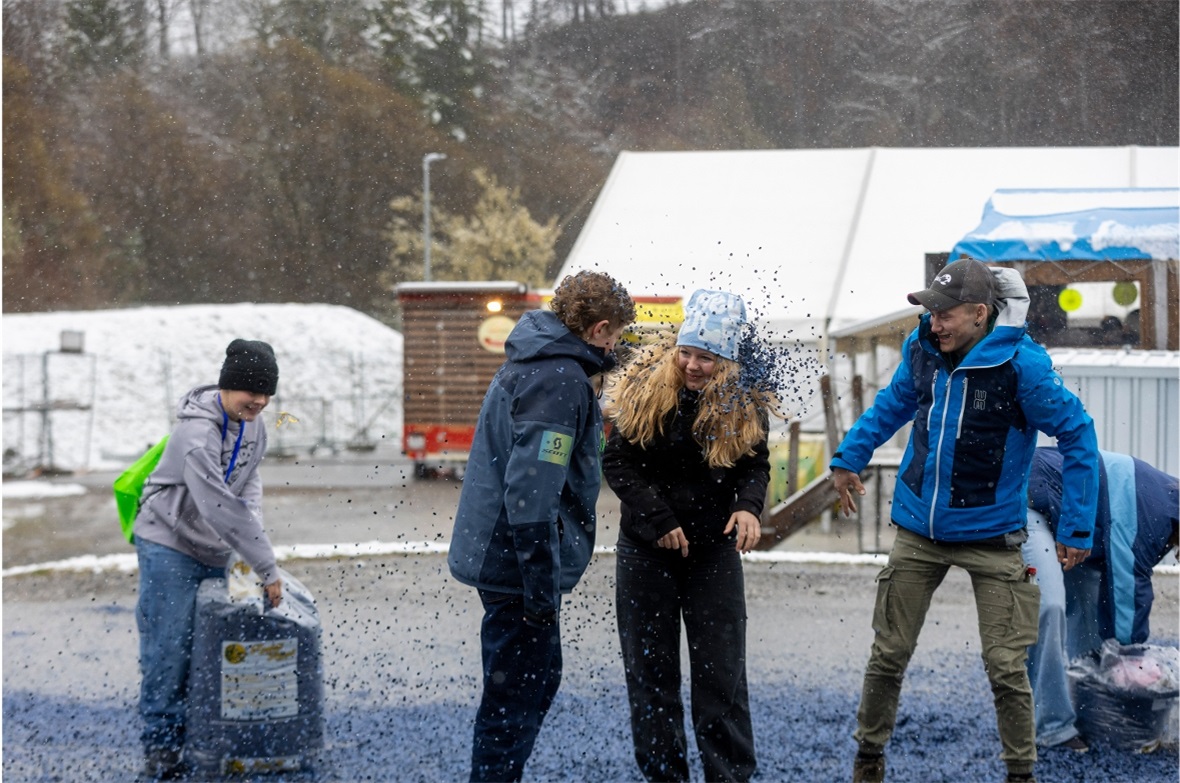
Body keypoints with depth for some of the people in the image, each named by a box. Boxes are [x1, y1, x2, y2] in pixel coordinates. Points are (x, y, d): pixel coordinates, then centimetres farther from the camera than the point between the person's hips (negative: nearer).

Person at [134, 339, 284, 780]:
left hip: (214, 552, 8)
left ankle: (193, 738, 17)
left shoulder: (253, 427, 2)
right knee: (169, 648, -7)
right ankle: (159, 747, -1)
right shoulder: (197, 432, -26)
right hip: (169, 546, -8)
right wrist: (267, 568, -30)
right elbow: (220, 508, -31)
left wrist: (255, 539, -8)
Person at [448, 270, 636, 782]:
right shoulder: (560, 381, -19)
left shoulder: (530, 365, 14)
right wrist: (543, 585, -23)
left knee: (539, 677, 21)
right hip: (517, 566, -10)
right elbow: (531, 488, -26)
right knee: (516, 697, -4)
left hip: (496, 558, 10)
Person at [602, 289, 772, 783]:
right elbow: (618, 462, -7)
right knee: (649, 669, 6)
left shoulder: (743, 403, -7)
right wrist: (659, 521, -15)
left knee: (721, 673, 0)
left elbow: (755, 465, 2)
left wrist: (749, 506, -19)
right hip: (647, 551, 0)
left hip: (714, 552, 0)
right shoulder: (643, 389, -10)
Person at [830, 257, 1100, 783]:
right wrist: (849, 456, 12)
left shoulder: (1021, 364, -19)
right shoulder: (922, 347, -5)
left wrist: (1077, 527, -10)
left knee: (1005, 666, -3)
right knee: (888, 654, 8)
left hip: (990, 535, -4)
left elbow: (1078, 435, -11)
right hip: (918, 529, 4)